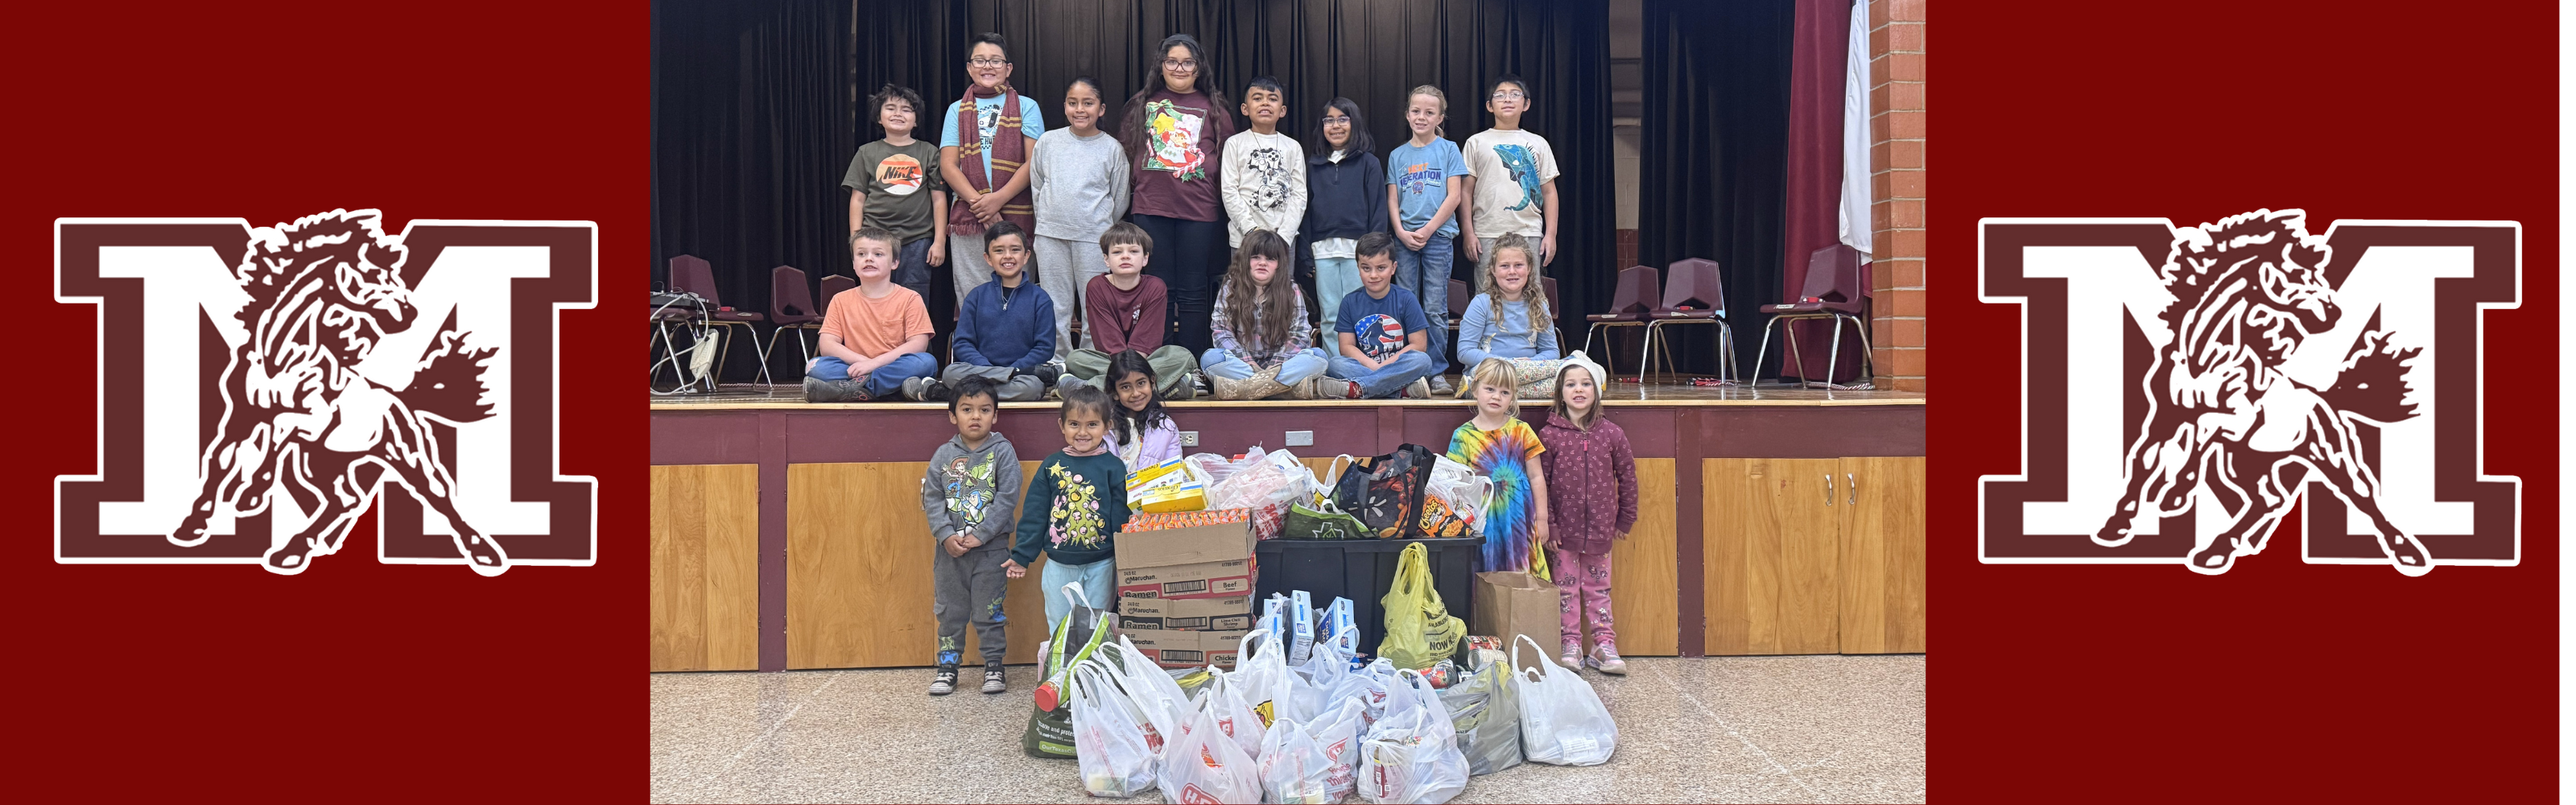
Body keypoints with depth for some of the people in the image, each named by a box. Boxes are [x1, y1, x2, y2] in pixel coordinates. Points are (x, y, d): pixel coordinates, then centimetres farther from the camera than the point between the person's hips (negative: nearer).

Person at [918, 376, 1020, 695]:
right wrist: (946, 535, -11)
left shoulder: (1003, 451, -4)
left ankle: (994, 665, 17)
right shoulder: (944, 454, 3)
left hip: (990, 548, -3)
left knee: (989, 610, 4)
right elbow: (931, 498, 2)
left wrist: (980, 535, -15)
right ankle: (948, 666, 21)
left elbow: (1007, 496, -10)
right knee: (949, 609, 10)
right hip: (949, 549, 3)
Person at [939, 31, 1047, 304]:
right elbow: (948, 165, 5)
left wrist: (999, 199, -14)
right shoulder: (957, 110, 14)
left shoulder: (1027, 107, 8)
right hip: (967, 219, 2)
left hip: (1016, 217, -2)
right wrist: (978, 202, -11)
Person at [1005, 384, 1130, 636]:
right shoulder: (1051, 466, 2)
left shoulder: (1113, 468, -3)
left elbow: (1121, 518, -2)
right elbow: (1034, 514, 6)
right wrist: (1021, 556, 5)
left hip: (1100, 567, -2)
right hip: (1058, 566, 2)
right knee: (1058, 629, 11)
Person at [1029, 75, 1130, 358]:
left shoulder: (1112, 148, 1)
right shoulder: (1048, 142, 6)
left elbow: (1120, 200, 8)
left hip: (1094, 239, -2)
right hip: (1050, 237, 2)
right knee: (1055, 310, 6)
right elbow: (1037, 188, 15)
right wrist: (1050, 222, 15)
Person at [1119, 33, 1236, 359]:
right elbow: (1127, 155, 16)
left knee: (1193, 292, 2)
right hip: (1150, 208, 1)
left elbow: (1229, 161, 9)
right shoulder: (1143, 104, 11)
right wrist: (1128, 195, 9)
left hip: (1199, 211, -1)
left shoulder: (1213, 108, 8)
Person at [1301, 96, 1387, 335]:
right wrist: (1307, 256, 8)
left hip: (1357, 250, -3)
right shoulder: (1314, 165, 13)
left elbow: (1378, 208, 0)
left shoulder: (1368, 163, 4)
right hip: (1323, 250, 3)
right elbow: (1307, 210, 14)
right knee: (1330, 317, 5)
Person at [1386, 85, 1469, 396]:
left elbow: (1454, 197, -3)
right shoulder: (1398, 155, 12)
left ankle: (1438, 373, 2)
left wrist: (1427, 230, -10)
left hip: (1438, 236, -3)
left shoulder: (1449, 149, 4)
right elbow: (1392, 200, 10)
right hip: (1405, 239, 3)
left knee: (1435, 309, -2)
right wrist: (1401, 231, -7)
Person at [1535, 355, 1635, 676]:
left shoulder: (1611, 434, 0)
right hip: (1563, 529, -1)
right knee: (1566, 587, 6)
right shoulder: (1549, 435, -6)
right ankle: (1571, 645, 14)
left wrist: (1625, 519, 9)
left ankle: (1604, 645, 15)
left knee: (1598, 587, 10)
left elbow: (1627, 477, 8)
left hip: (1600, 529, 1)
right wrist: (1547, 525, -9)